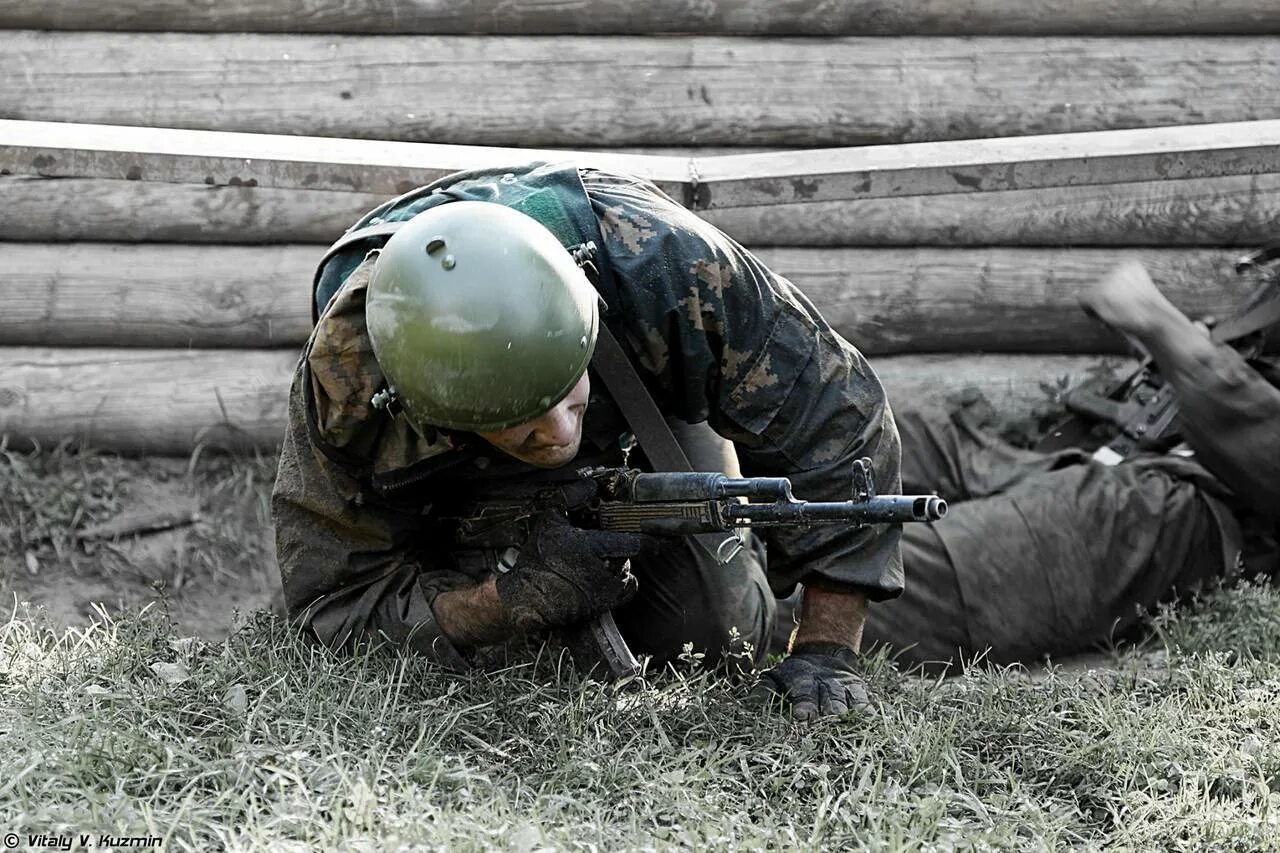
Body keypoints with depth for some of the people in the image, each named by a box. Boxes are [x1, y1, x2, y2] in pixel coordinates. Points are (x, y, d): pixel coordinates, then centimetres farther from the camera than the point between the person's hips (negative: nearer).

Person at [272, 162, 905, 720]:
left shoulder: (669, 264, -43)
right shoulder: (347, 379, -42)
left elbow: (837, 421, -31)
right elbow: (334, 600, -32)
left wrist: (824, 650, -35)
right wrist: (519, 596, -49)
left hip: (652, 407, 0)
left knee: (715, 639, -14)